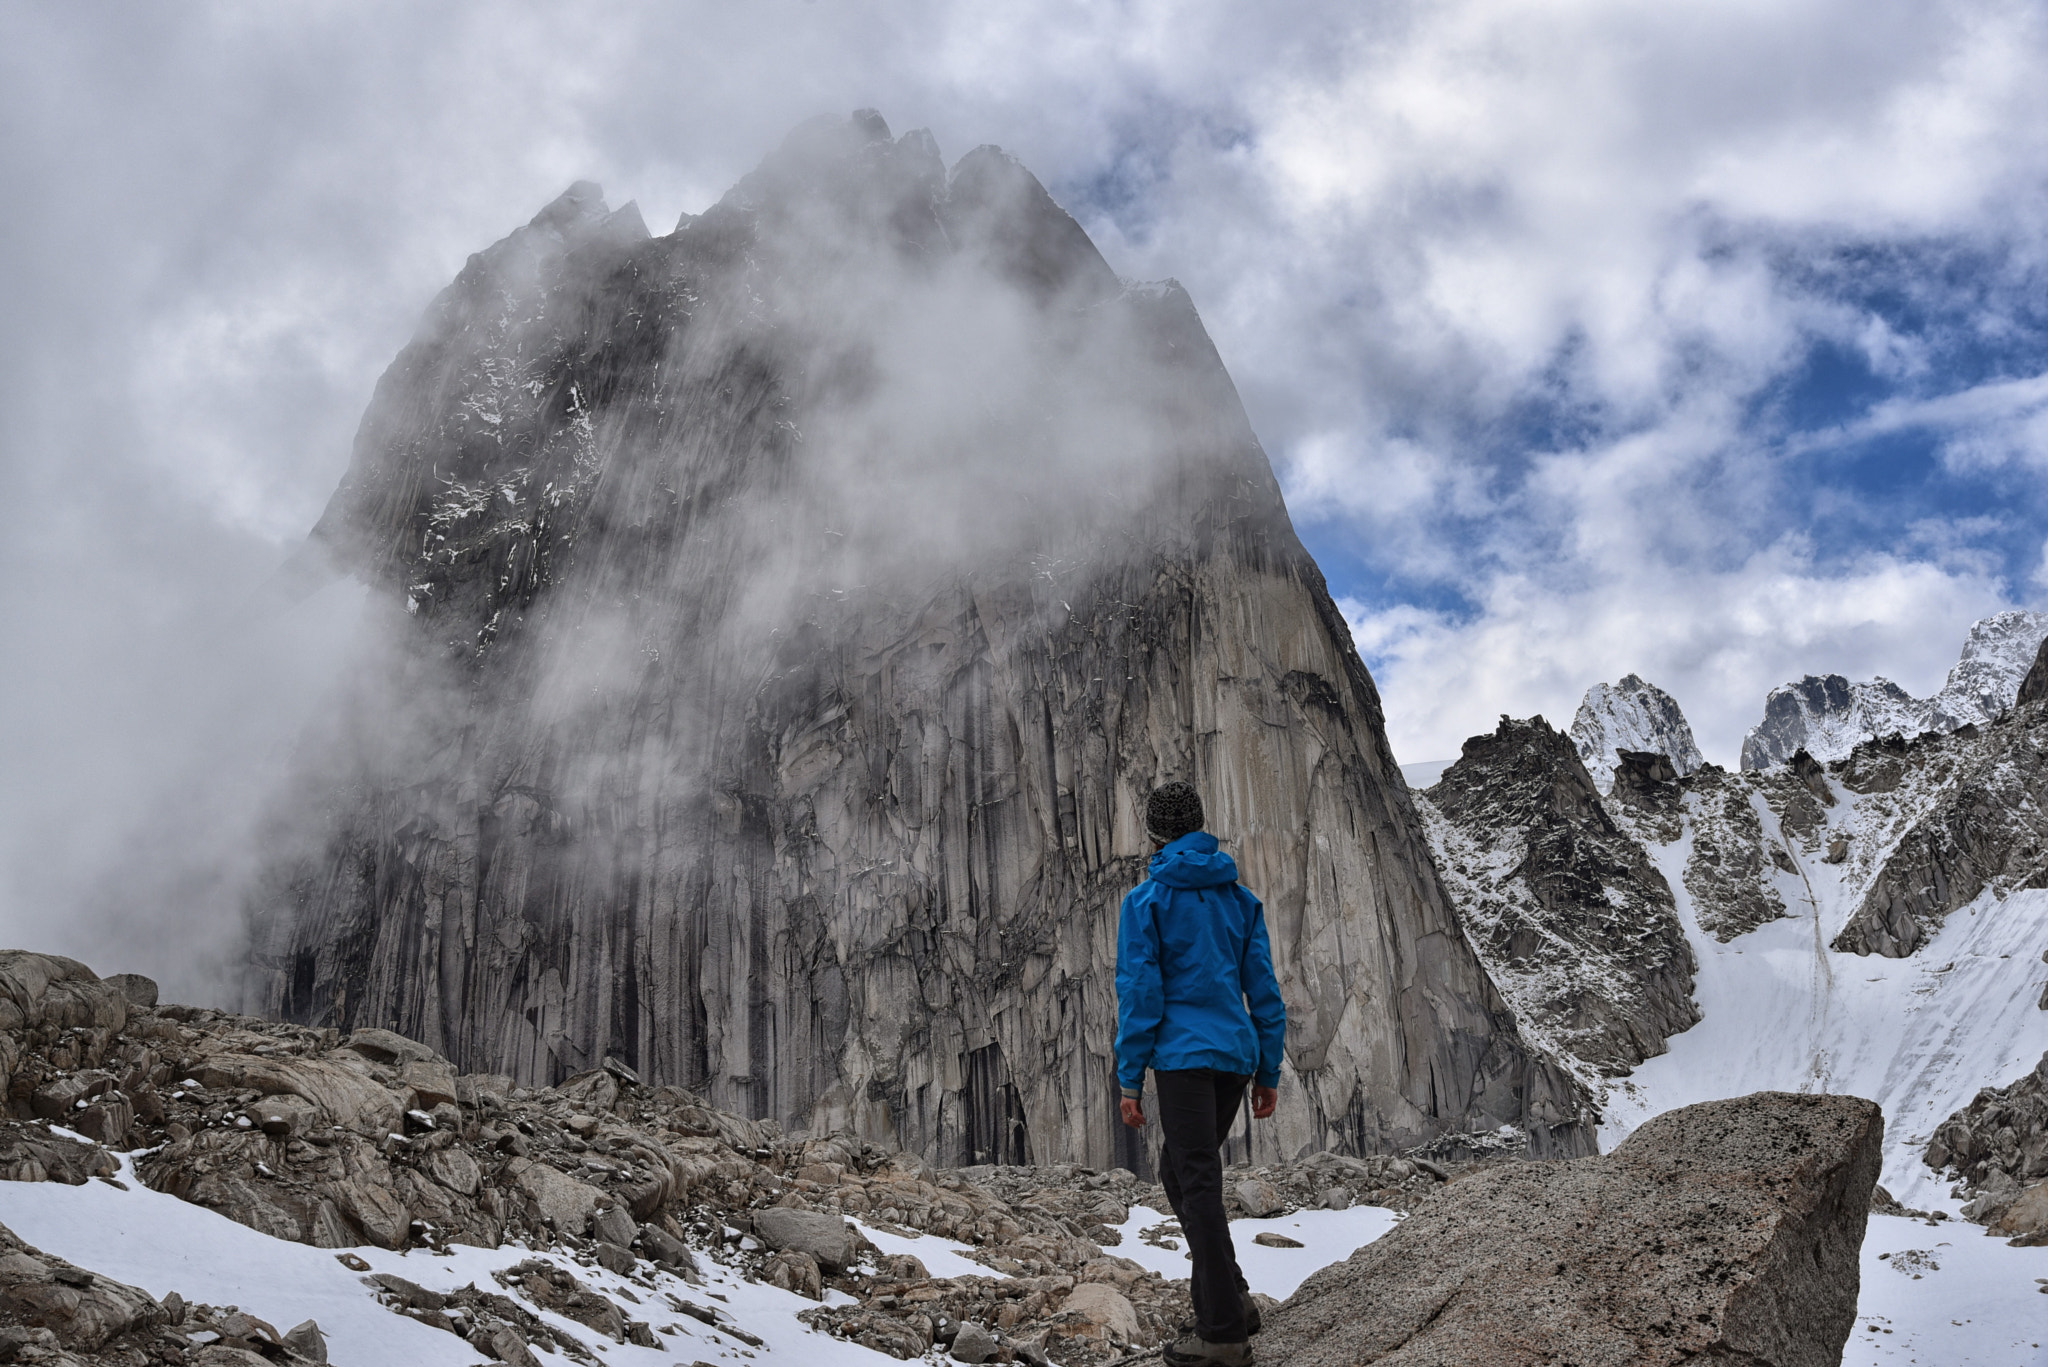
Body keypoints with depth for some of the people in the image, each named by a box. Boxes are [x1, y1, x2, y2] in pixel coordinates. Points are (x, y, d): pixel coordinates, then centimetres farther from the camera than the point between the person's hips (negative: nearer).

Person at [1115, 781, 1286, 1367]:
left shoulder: (1145, 901, -3)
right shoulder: (1240, 898, 12)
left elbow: (1138, 993, -8)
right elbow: (1265, 991, 11)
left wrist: (1129, 1079, -5)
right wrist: (1268, 1073, 16)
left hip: (1182, 1055, -6)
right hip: (1237, 1055, 6)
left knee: (1199, 1185, -5)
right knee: (1178, 1171, 19)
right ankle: (1224, 1299, 14)